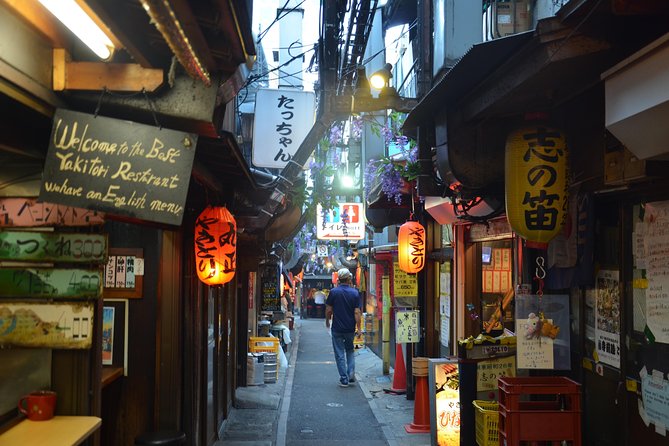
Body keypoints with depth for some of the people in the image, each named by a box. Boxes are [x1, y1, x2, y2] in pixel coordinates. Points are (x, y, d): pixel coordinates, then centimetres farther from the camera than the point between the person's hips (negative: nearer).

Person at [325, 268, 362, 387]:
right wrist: (358, 327, -3)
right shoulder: (355, 293, -5)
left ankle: (344, 379, 6)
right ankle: (351, 373, 8)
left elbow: (328, 310, -4)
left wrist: (327, 321, 14)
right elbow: (357, 312, -8)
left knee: (340, 354, 5)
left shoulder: (333, 292, -7)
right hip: (350, 328, 2)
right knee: (350, 350, 22)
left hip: (337, 328, -2)